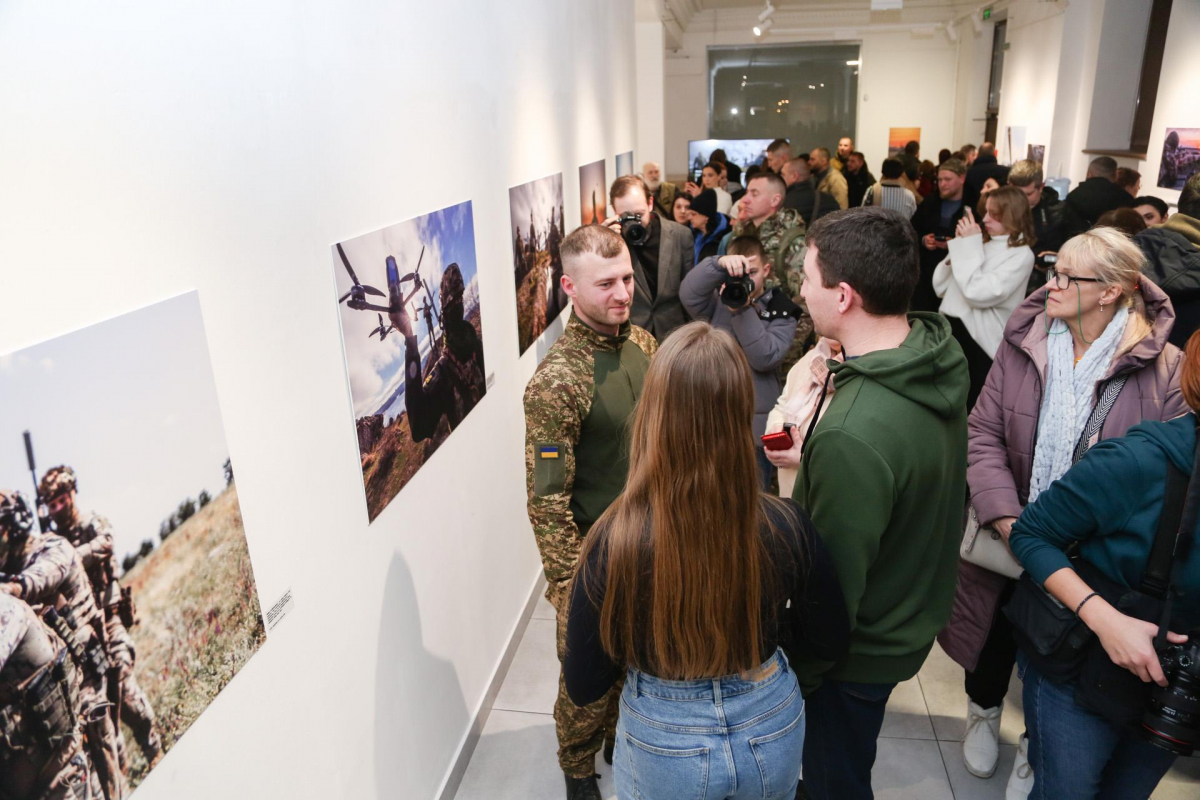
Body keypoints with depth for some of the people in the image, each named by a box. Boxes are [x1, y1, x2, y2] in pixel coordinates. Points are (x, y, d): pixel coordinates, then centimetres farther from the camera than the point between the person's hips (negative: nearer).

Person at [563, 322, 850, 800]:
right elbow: (831, 642, -5)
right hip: (772, 734, 2)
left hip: (664, 746, -1)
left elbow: (583, 686, -16)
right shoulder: (785, 528, -23)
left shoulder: (614, 542, -29)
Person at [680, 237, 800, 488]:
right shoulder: (718, 302, 6)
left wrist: (742, 310, -18)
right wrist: (719, 264, -29)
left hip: (757, 423, -2)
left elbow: (765, 357, -15)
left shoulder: (781, 310, -1)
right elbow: (689, 294, -16)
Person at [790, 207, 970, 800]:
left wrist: (792, 675, -12)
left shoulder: (853, 436, -39)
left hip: (862, 649, -8)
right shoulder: (942, 356, -10)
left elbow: (833, 582, -28)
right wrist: (814, 458, 8)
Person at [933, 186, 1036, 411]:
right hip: (950, 331, 6)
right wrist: (961, 246, -2)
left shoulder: (1021, 255, -10)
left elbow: (978, 294, -22)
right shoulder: (981, 244, 10)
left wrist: (969, 246, -13)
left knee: (970, 410, 5)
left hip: (979, 342, -6)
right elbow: (941, 287, 9)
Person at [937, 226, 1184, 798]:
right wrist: (1004, 516, -20)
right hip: (1010, 538, 2)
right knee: (996, 631, 22)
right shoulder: (1021, 343, -9)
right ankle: (984, 712, 54)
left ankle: (1037, 743, 49)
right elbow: (983, 433, -9)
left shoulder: (1162, 368, -13)